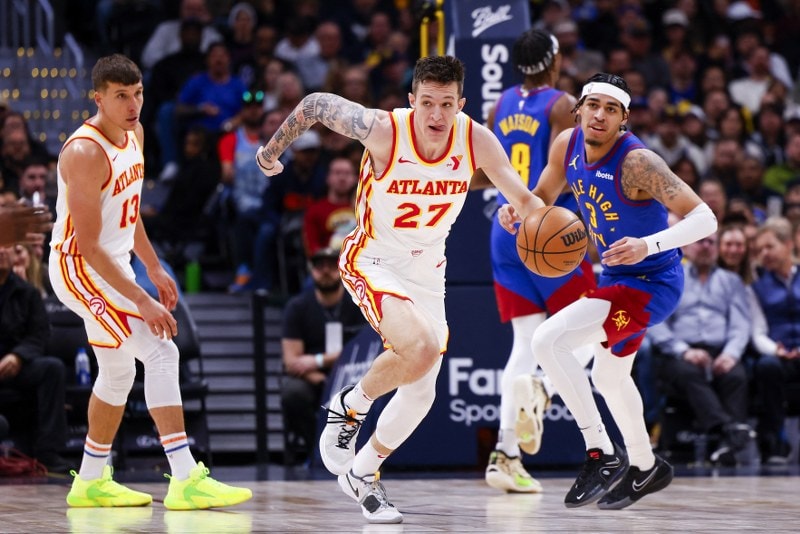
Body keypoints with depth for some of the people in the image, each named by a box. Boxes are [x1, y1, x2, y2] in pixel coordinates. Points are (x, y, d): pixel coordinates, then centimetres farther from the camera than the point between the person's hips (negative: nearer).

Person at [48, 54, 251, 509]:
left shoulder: (133, 133, 3)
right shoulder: (86, 153, -26)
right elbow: (87, 245, -26)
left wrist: (155, 268, 21)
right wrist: (141, 302, -27)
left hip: (113, 265, 10)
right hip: (81, 269, -10)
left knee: (119, 372, 19)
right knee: (161, 352, -19)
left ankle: (91, 482, 34)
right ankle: (186, 480, -21)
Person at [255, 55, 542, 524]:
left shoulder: (477, 141, -16)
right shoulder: (383, 129, -25)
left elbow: (523, 200, -8)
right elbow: (317, 104, -10)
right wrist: (273, 149, 3)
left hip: (427, 269, 5)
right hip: (373, 261, -5)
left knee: (421, 393, 7)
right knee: (420, 348, -31)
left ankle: (363, 474, 29)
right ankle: (348, 408, -4)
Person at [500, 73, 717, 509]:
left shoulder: (637, 162, -28)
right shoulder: (567, 145, -6)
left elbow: (704, 219, -31)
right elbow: (542, 196, 13)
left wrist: (648, 246, -46)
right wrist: (516, 208, -11)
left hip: (651, 282, -9)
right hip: (615, 277, 9)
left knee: (548, 340, -22)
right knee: (609, 376, 27)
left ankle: (602, 456, -13)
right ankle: (646, 469, 49)